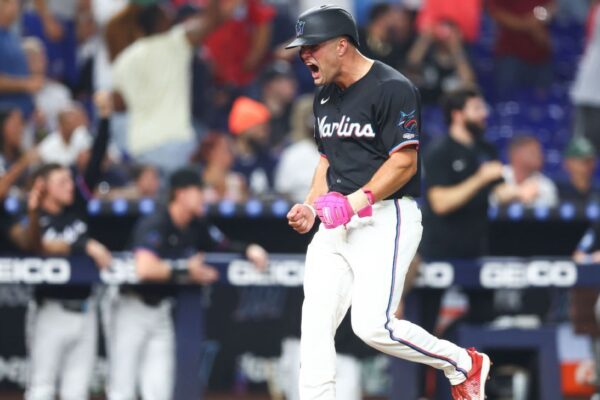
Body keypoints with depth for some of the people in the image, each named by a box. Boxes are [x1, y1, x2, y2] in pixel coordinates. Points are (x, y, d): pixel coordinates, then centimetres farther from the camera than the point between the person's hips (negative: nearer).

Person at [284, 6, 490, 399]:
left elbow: (405, 162, -15)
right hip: (335, 226, 8)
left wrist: (356, 200, -25)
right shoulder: (325, 97, 17)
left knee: (373, 326, -17)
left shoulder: (392, 88, -11)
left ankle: (463, 364, 4)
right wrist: (311, 206, 9)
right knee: (315, 324, -2)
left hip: (387, 219, -8)